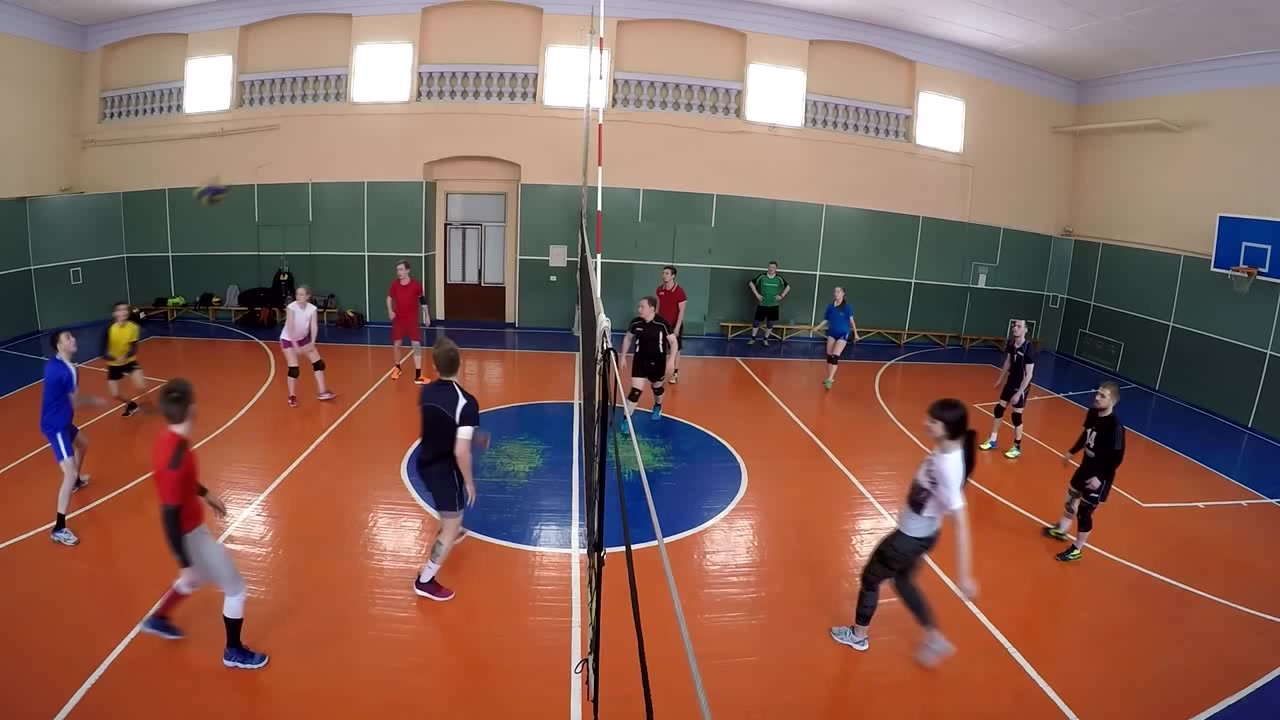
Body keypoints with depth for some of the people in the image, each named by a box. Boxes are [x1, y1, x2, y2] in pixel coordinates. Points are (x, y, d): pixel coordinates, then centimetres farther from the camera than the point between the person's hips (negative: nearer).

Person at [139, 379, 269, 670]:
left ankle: (158, 619, 55)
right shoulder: (174, 459, -37)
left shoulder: (169, 438, -9)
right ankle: (234, 651, 29)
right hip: (189, 533, -9)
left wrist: (205, 494, 26)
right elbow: (170, 516, -30)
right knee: (235, 588, 9)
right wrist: (185, 564, -23)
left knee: (198, 579, 34)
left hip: (192, 527, 9)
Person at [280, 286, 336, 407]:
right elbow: (289, 328, -29)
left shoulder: (312, 309, -14)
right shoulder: (291, 307, -26)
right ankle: (292, 397, 6)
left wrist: (312, 343, -33)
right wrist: (295, 345, -34)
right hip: (288, 339, -5)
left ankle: (322, 392, 14)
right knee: (294, 368, -12)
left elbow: (314, 327, -19)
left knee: (319, 363, 2)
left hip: (303, 338, 5)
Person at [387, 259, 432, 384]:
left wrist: (427, 316, 3)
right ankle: (397, 368, 36)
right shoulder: (394, 284, -4)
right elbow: (389, 297, 10)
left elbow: (423, 300, 1)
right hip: (398, 319, 3)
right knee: (396, 345, 10)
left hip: (412, 319, -2)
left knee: (416, 345, -8)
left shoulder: (416, 285, -11)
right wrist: (390, 311, -5)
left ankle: (418, 375, -7)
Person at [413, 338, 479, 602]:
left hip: (425, 462, 8)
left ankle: (449, 532, 64)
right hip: (445, 469, -8)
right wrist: (469, 481, -13)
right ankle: (425, 581, 16)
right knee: (452, 526, 8)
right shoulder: (466, 402, -27)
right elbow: (461, 452, -29)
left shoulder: (426, 391, -6)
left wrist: (473, 435, 19)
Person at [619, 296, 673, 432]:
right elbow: (628, 338, 8)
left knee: (657, 387, 22)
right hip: (640, 361, 1)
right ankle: (626, 420, -1)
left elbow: (673, 342, -13)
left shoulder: (662, 324, -19)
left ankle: (658, 407, 55)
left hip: (657, 362, -1)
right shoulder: (636, 323, -9)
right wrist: (623, 356, 6)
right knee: (636, 390, -9)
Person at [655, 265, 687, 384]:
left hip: (674, 325, -4)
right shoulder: (659, 289, 0)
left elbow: (681, 311, -15)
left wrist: (677, 327, -20)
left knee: (675, 350, 5)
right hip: (662, 324, 4)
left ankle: (675, 374, 15)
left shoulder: (679, 291, -16)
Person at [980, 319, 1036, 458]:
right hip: (1010, 382, 7)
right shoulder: (1011, 343, -5)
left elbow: (1029, 374, -24)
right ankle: (993, 441, 26)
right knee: (998, 409, 11)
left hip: (1021, 387, -7)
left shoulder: (1029, 348, -26)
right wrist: (1000, 379, 20)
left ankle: (1017, 447, 18)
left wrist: (1019, 393, -24)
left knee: (1016, 416, 1)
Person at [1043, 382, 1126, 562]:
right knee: (1071, 497, 26)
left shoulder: (1115, 426, -30)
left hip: (1100, 476, -8)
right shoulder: (1092, 413, -7)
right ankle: (1061, 530, 49)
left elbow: (1117, 458, -26)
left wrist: (1100, 477, -27)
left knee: (1084, 512, 3)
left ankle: (1077, 550, 22)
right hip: (1085, 466, 8)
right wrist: (1072, 452, 22)